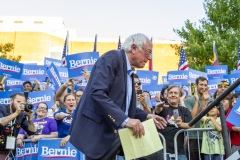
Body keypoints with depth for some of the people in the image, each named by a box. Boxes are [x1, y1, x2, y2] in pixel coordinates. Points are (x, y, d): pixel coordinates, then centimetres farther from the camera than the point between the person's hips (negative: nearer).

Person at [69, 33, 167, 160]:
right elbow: (97, 93, -26)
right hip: (98, 133, -9)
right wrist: (125, 119, -31)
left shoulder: (129, 72, 15)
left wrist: (146, 116, 8)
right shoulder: (112, 58, -12)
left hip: (113, 134, 9)